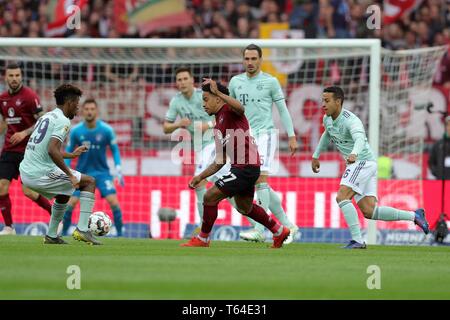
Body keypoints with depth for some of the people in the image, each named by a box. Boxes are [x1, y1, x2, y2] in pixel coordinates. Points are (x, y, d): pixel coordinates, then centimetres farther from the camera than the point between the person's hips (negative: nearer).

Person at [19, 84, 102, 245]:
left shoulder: (46, 117, 17)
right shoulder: (62, 121, -11)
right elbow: (52, 151, -25)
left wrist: (71, 154, 38)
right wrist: (70, 174, -19)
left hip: (26, 173, 9)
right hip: (41, 174, -9)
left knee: (64, 192, 33)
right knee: (89, 182, 5)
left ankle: (51, 236, 30)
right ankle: (82, 230, -2)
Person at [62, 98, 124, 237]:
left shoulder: (106, 130, -12)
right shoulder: (75, 131, -9)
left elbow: (115, 150, 1)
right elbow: (69, 151, 2)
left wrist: (118, 169, -8)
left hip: (102, 172, -1)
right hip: (82, 172, 1)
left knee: (113, 201, -16)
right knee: (71, 202, -11)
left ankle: (120, 234, -4)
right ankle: (63, 233, 5)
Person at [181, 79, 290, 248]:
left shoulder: (229, 111, -6)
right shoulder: (218, 127, 21)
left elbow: (240, 108, -34)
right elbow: (220, 161, 24)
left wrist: (218, 92, -38)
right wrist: (200, 177, 19)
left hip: (245, 168, -10)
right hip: (244, 167, 10)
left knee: (210, 197, -7)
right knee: (244, 207, 25)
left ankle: (203, 239, 6)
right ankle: (279, 231, 38)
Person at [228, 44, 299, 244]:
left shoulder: (270, 82, 1)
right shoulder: (235, 82, 12)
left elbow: (283, 110, 3)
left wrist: (292, 136, -1)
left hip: (265, 135, -5)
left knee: (261, 179, -18)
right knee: (261, 186, 4)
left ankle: (259, 230, -21)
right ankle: (287, 226, 16)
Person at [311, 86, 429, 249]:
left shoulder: (351, 121, -22)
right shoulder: (328, 119, 6)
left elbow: (360, 139, -42)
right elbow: (327, 134, 31)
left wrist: (354, 154, -63)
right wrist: (316, 156, 36)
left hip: (363, 161, -9)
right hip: (356, 164, 9)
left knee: (342, 197, -20)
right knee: (369, 211, 1)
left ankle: (357, 240, -19)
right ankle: (414, 216, 10)